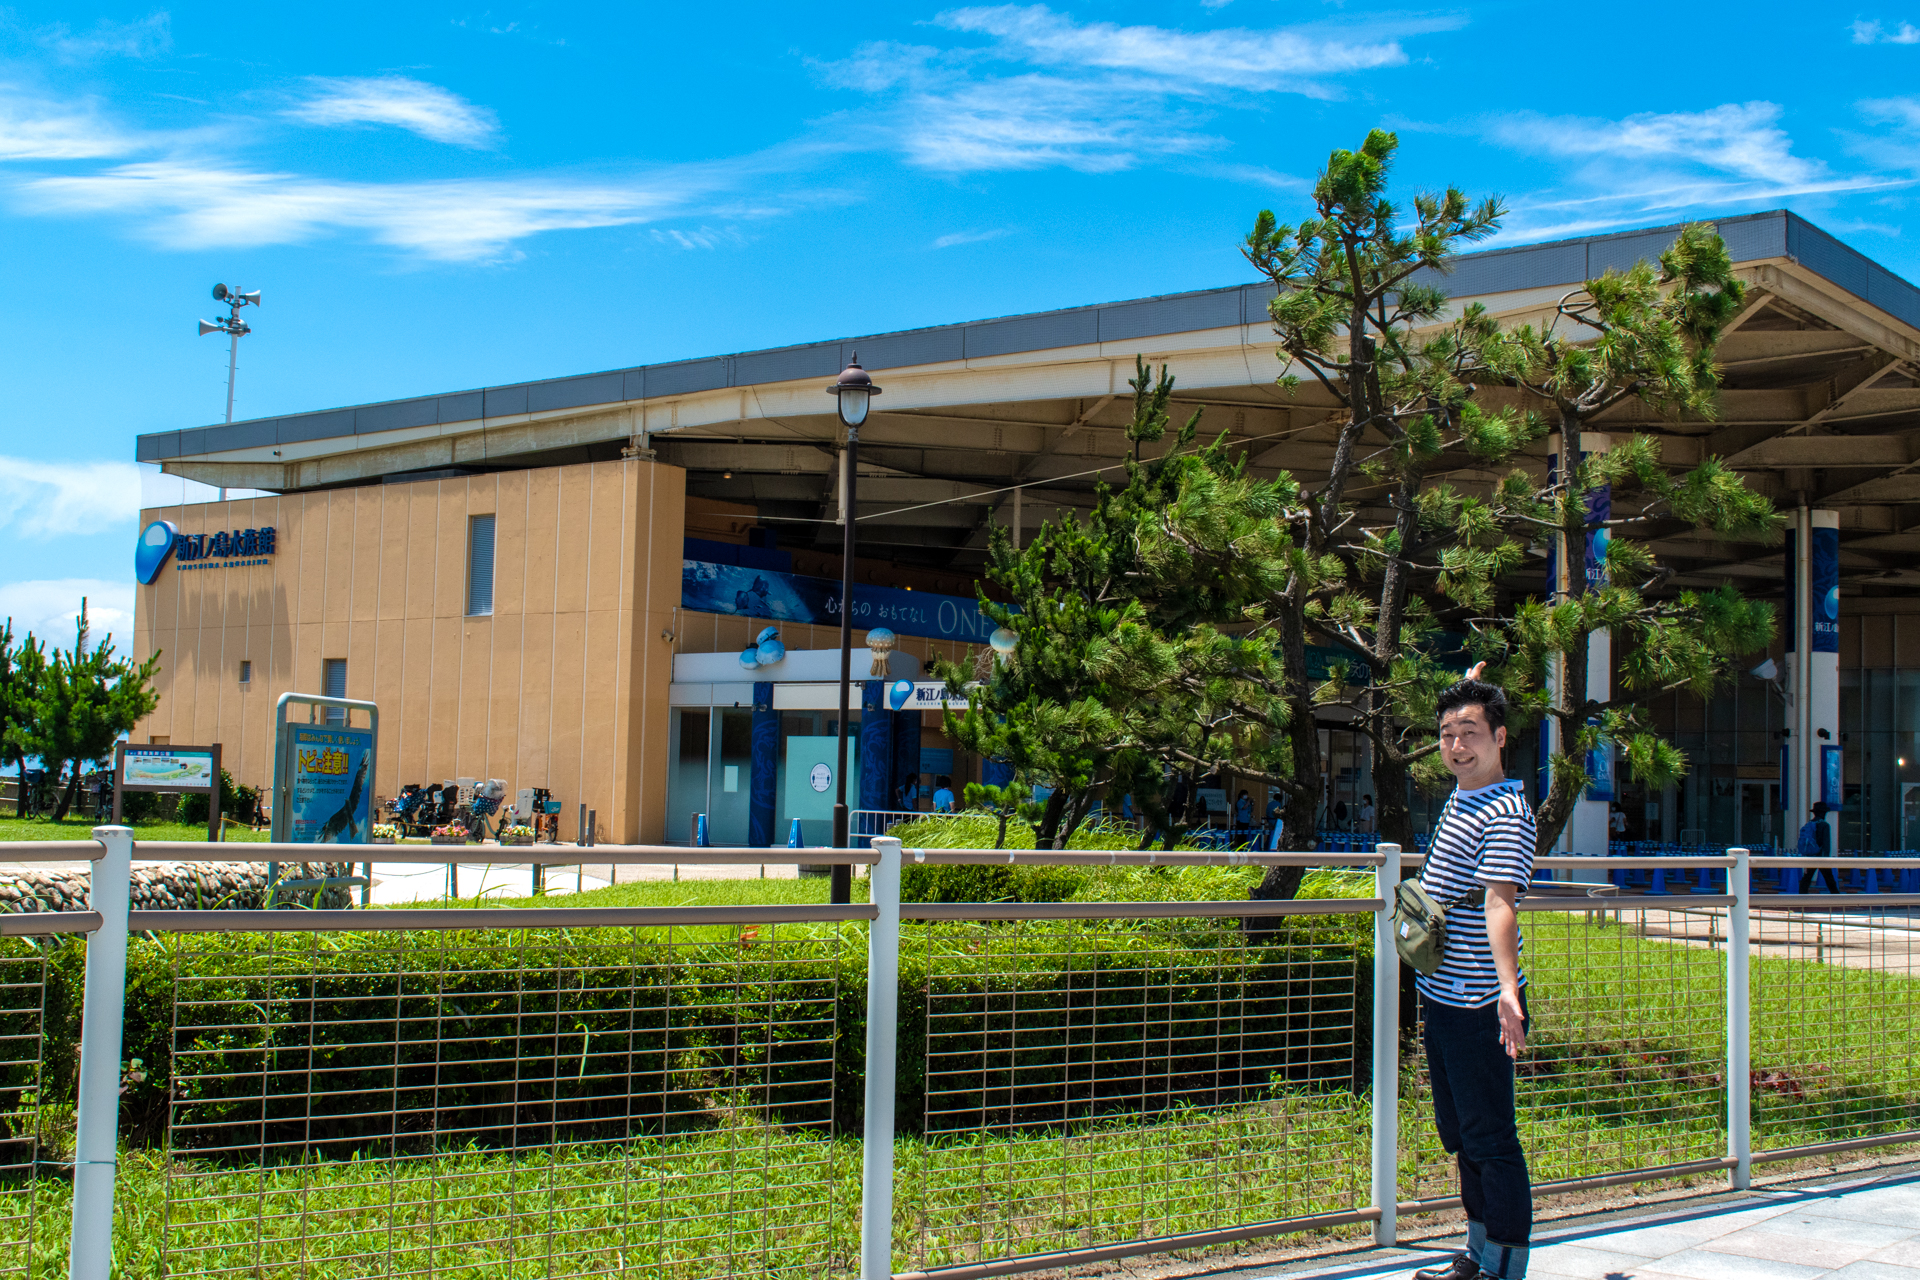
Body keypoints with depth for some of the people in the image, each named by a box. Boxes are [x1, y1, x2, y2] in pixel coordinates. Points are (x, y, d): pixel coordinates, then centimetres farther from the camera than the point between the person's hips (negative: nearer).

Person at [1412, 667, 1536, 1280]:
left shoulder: (1506, 813, -17)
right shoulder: (1461, 794, 10)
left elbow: (1499, 905, -31)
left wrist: (1507, 988, -42)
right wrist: (1470, 686, 42)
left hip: (1478, 1007, -10)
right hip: (1440, 997, 10)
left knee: (1491, 1140, -5)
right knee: (1460, 1136, 17)